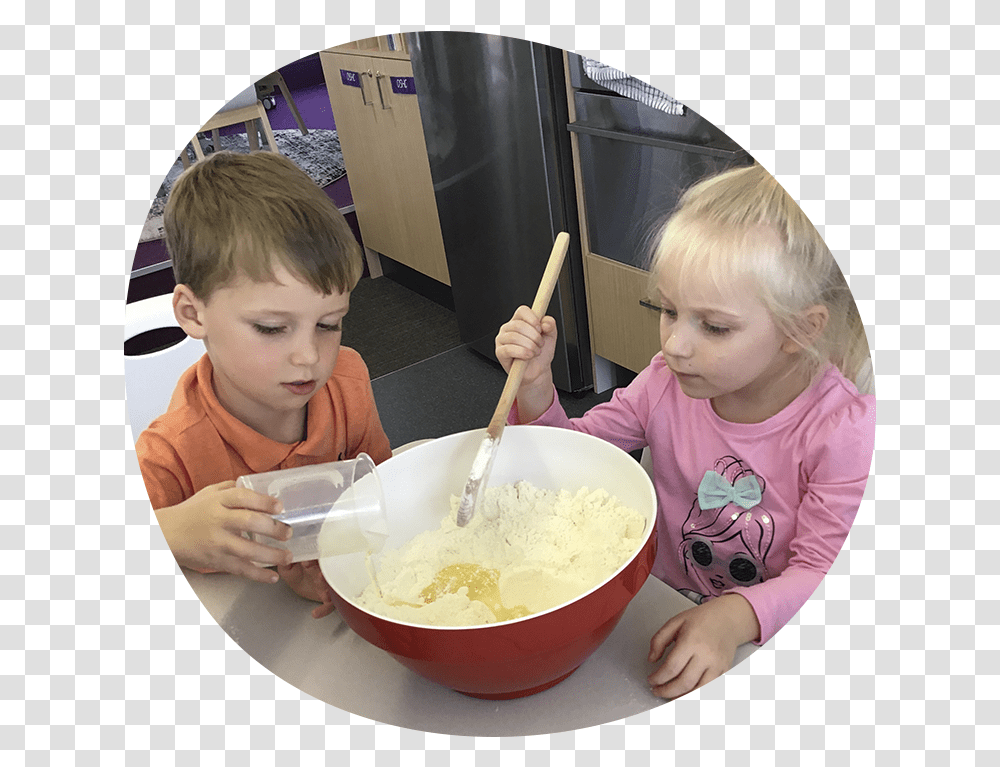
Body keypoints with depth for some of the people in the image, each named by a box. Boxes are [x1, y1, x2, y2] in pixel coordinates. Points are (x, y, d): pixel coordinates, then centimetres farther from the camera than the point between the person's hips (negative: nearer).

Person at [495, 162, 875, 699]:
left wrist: (735, 617, -36)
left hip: (765, 637, -3)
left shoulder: (842, 427, -20)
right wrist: (535, 385, -18)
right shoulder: (667, 384, -9)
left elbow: (822, 572, -17)